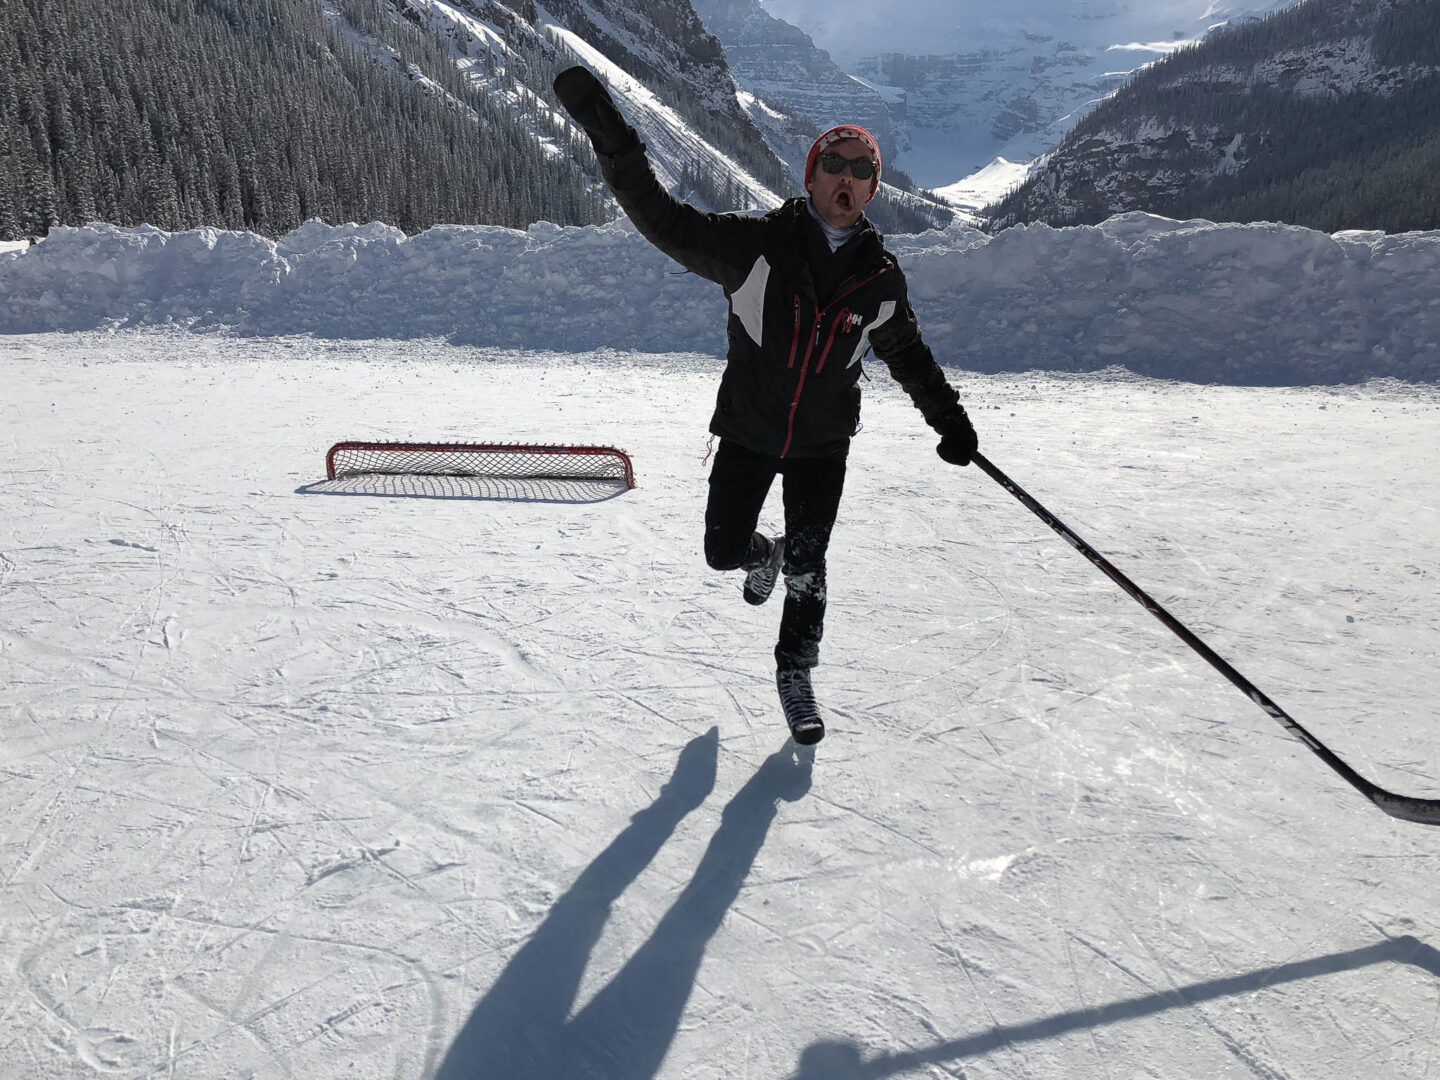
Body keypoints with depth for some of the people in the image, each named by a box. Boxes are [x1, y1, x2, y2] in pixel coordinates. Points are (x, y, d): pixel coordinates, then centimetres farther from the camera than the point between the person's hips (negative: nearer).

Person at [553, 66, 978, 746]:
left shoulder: (881, 277, -3)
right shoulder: (756, 245, -13)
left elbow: (909, 355, 13)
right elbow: (666, 222, -18)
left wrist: (949, 420, 12)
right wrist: (610, 138, -29)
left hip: (822, 446, 1)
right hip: (746, 434, -1)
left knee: (808, 568, 4)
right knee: (723, 552, 6)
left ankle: (795, 674, 27)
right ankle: (764, 556, 44)